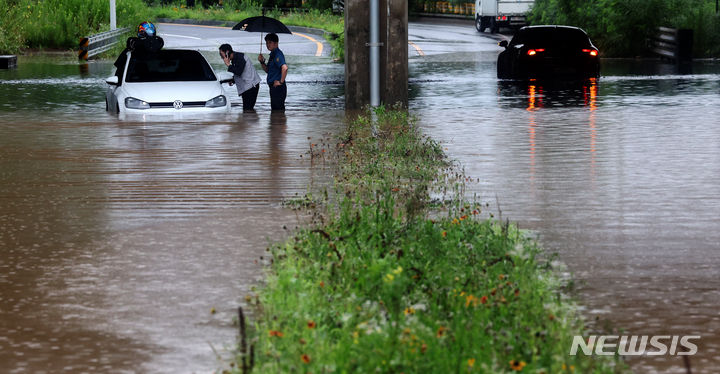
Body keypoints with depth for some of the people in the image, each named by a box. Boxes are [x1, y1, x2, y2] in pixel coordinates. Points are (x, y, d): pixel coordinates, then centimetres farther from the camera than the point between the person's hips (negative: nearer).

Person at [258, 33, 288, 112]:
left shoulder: (278, 54, -14)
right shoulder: (272, 54, 17)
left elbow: (284, 68, -29)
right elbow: (268, 70, 26)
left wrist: (281, 82, -22)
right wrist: (262, 62, 9)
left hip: (278, 87, -11)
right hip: (273, 87, 11)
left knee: (278, 110, -9)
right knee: (274, 109, 14)